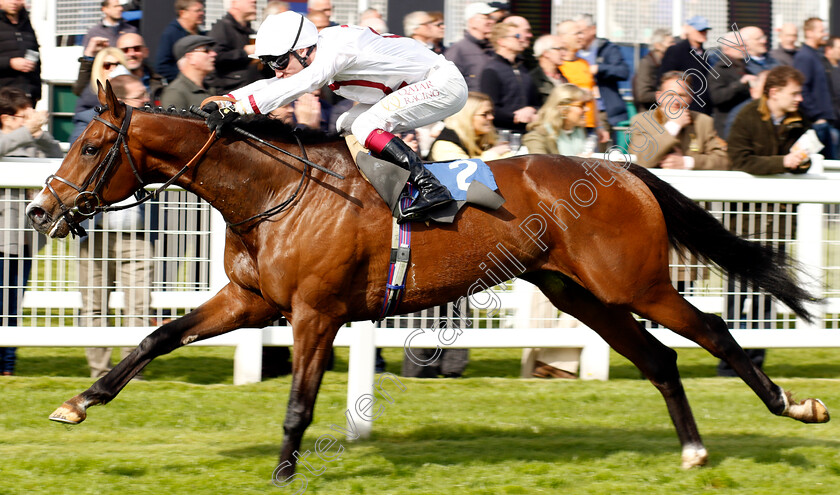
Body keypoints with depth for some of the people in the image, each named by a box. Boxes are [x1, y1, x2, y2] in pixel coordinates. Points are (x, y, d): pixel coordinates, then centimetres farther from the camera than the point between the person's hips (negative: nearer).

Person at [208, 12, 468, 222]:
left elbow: (295, 86, -36)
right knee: (348, 127, 9)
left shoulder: (336, 49, -26)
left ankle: (431, 187, -28)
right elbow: (272, 87, 5)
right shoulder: (322, 52, 2)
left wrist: (237, 109, -40)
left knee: (366, 125, -24)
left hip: (444, 82, -10)